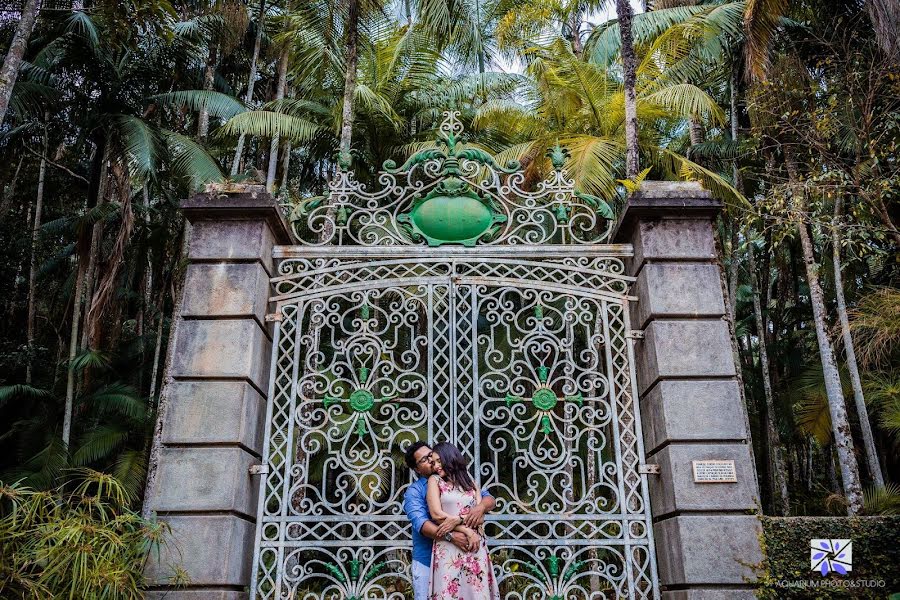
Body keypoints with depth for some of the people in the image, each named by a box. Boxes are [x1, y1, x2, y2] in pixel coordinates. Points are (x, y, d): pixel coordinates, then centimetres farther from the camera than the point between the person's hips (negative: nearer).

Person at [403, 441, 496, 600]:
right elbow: (420, 522, -21)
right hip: (427, 561, -3)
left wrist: (481, 506, -21)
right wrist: (451, 536, -34)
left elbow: (489, 499, 4)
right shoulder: (414, 491, -5)